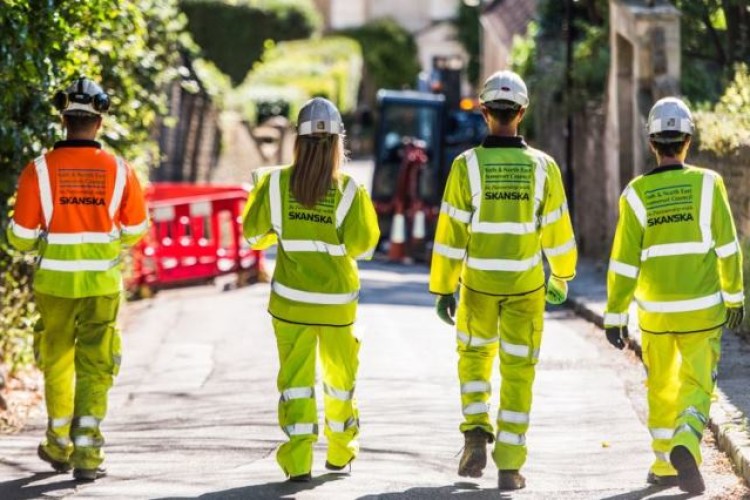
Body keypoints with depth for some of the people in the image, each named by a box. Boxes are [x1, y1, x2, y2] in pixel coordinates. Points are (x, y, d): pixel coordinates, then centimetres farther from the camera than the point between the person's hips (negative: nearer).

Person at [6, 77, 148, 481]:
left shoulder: (40, 171, -10)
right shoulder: (120, 171, -6)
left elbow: (20, 238, -7)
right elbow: (135, 231, 6)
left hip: (55, 282, 0)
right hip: (102, 284, 0)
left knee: (57, 363, 17)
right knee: (95, 368, 5)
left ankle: (60, 447, 28)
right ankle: (86, 452, -4)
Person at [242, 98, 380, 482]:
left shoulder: (277, 183, -8)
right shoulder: (348, 189, -12)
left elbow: (254, 233, -1)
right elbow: (361, 244, -16)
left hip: (290, 298, 0)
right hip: (337, 299, 0)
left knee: (295, 377, 4)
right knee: (340, 374, 18)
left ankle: (298, 459, -7)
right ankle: (340, 452, 32)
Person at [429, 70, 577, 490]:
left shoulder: (468, 165, -11)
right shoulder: (542, 167, -8)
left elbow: (451, 233, -10)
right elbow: (557, 231, -1)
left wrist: (443, 288, -2)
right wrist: (562, 278, 16)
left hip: (478, 282, 0)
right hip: (526, 285, 0)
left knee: (475, 356, 23)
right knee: (518, 371, 7)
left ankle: (477, 434, 5)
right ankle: (509, 465, 5)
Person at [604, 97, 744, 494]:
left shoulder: (636, 194, -6)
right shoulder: (707, 184, -9)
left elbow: (624, 263, -5)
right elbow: (727, 248, -4)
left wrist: (614, 316, 2)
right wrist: (734, 296, 9)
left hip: (654, 310, 1)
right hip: (701, 309, -1)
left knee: (661, 387, 18)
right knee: (696, 386, 4)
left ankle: (664, 466, 24)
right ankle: (686, 446, -23)